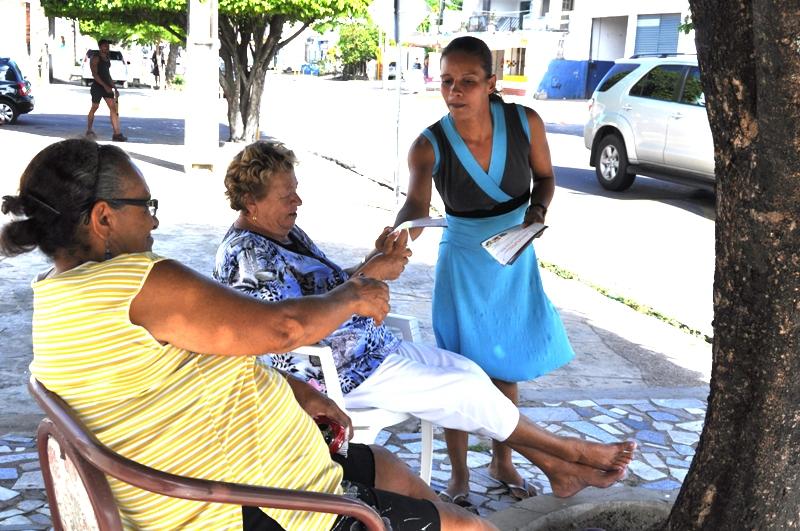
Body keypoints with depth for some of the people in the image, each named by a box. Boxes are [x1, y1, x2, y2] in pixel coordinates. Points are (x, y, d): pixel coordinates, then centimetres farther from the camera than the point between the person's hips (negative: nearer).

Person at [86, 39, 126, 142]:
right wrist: (105, 86, -24)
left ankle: (117, 133, -11)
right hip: (97, 86, -7)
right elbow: (94, 74, -16)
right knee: (94, 107, 4)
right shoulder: (96, 58, -8)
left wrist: (114, 88, 18)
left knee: (113, 107, -5)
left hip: (107, 86, 7)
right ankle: (89, 131, 20)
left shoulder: (107, 59, 16)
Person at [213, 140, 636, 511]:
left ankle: (558, 470, 12)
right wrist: (368, 276, -27)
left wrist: (374, 260, -5)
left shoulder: (285, 233, 8)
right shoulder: (247, 255, -22)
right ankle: (568, 452, 12)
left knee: (468, 370, 5)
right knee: (468, 390, -9)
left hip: (369, 347, 10)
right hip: (337, 375, -10)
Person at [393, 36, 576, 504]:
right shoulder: (430, 146, -21)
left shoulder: (525, 123, -15)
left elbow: (545, 176, 3)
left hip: (516, 259, 2)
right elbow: (417, 205, -38)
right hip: (463, 263, -2)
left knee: (506, 363, 13)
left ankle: (502, 462, 34)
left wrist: (538, 210, -18)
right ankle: (459, 472, 21)